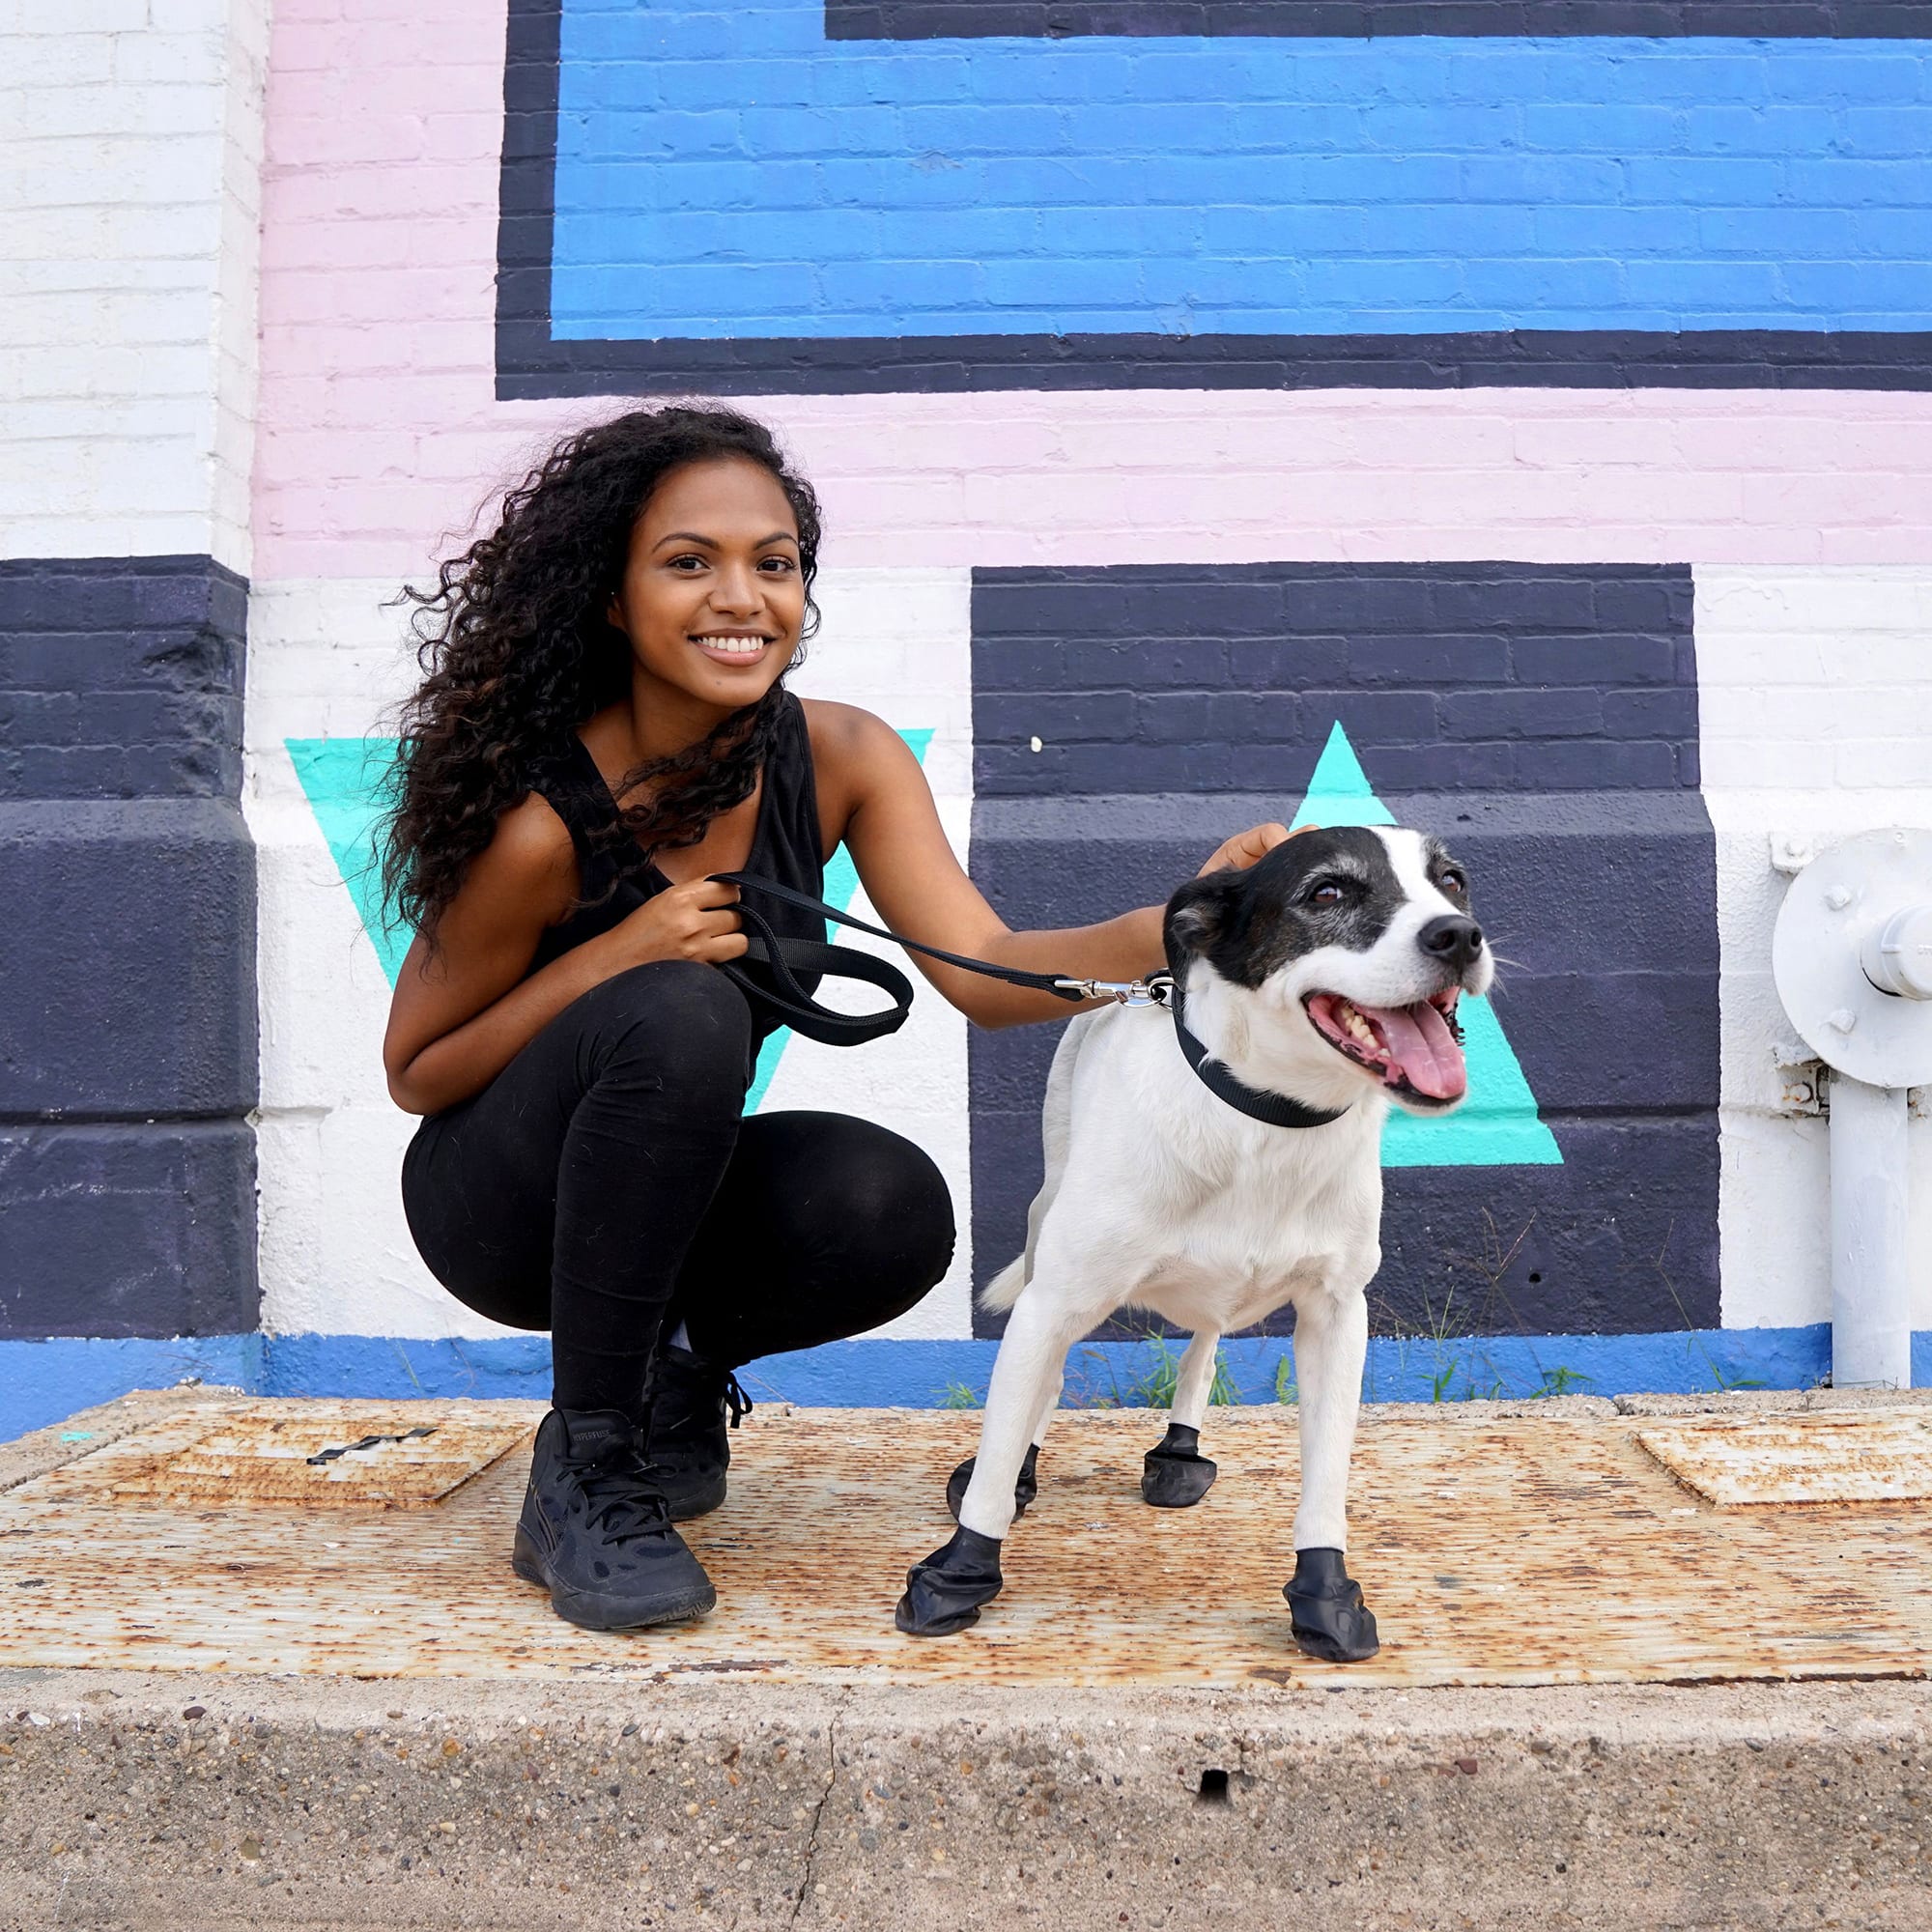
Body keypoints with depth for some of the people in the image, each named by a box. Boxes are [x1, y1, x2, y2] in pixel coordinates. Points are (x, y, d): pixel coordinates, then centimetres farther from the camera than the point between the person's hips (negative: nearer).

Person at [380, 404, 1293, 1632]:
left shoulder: (841, 760, -11)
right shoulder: (544, 822, -24)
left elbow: (987, 974, -22)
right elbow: (416, 1073, -12)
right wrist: (618, 955, -28)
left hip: (664, 1194, 4)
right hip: (499, 1204, -3)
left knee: (892, 1209, -27)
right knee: (681, 1010, -34)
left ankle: (669, 1374, 7)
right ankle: (584, 1483, -16)